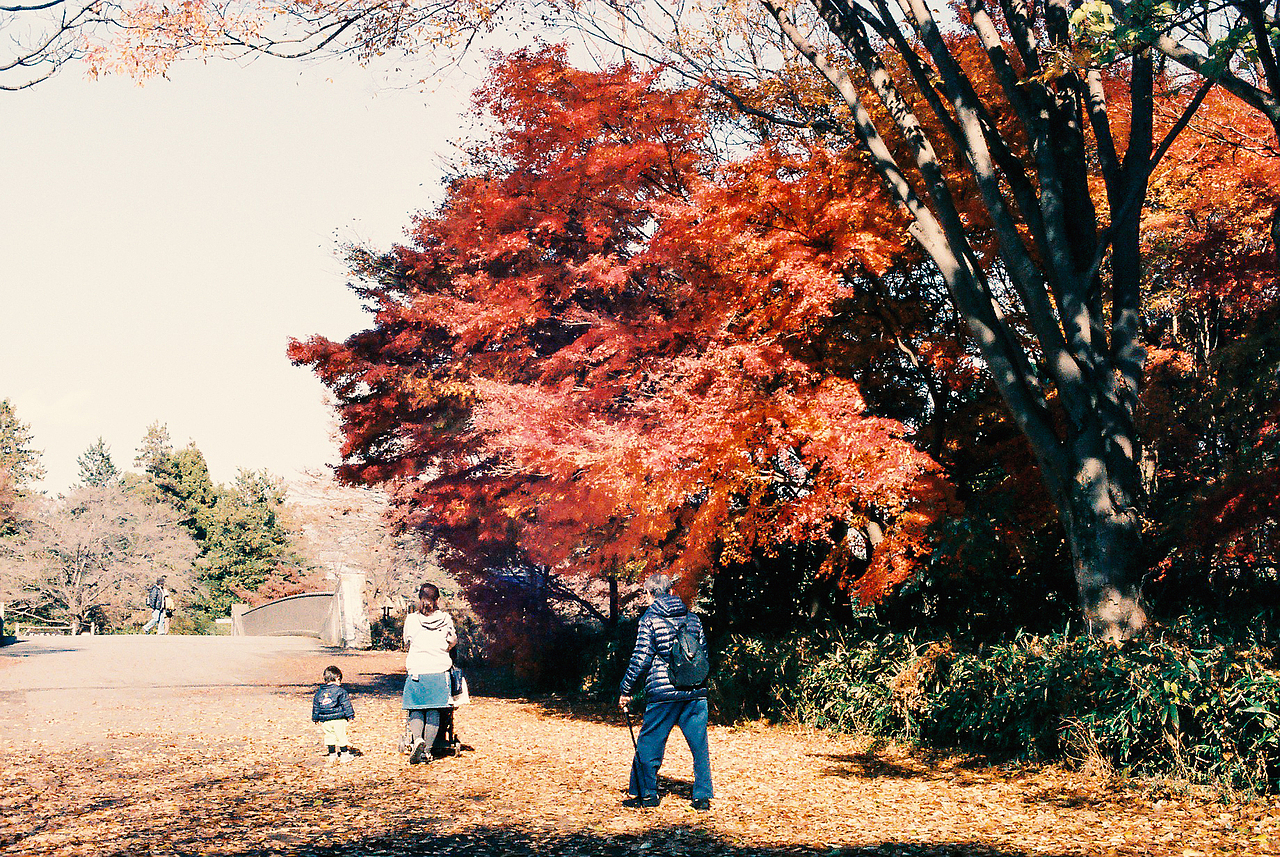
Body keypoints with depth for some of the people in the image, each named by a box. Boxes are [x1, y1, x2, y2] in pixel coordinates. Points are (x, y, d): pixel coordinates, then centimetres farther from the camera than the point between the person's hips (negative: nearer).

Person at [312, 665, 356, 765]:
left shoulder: (319, 692, 8)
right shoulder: (340, 691, -8)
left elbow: (315, 706, 15)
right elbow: (346, 704, -7)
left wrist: (316, 718, 24)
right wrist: (350, 715, -1)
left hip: (325, 721, 4)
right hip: (338, 719, -4)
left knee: (329, 737, 13)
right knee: (341, 737, 7)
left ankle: (332, 754, 15)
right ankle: (344, 754, 13)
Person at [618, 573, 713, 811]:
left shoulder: (649, 619, -2)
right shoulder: (692, 618, 10)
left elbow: (640, 658, -6)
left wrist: (626, 690, 2)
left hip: (662, 692, -3)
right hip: (695, 692, 3)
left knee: (648, 743, 10)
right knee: (699, 745, 7)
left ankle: (644, 793, 17)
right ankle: (703, 797, 6)